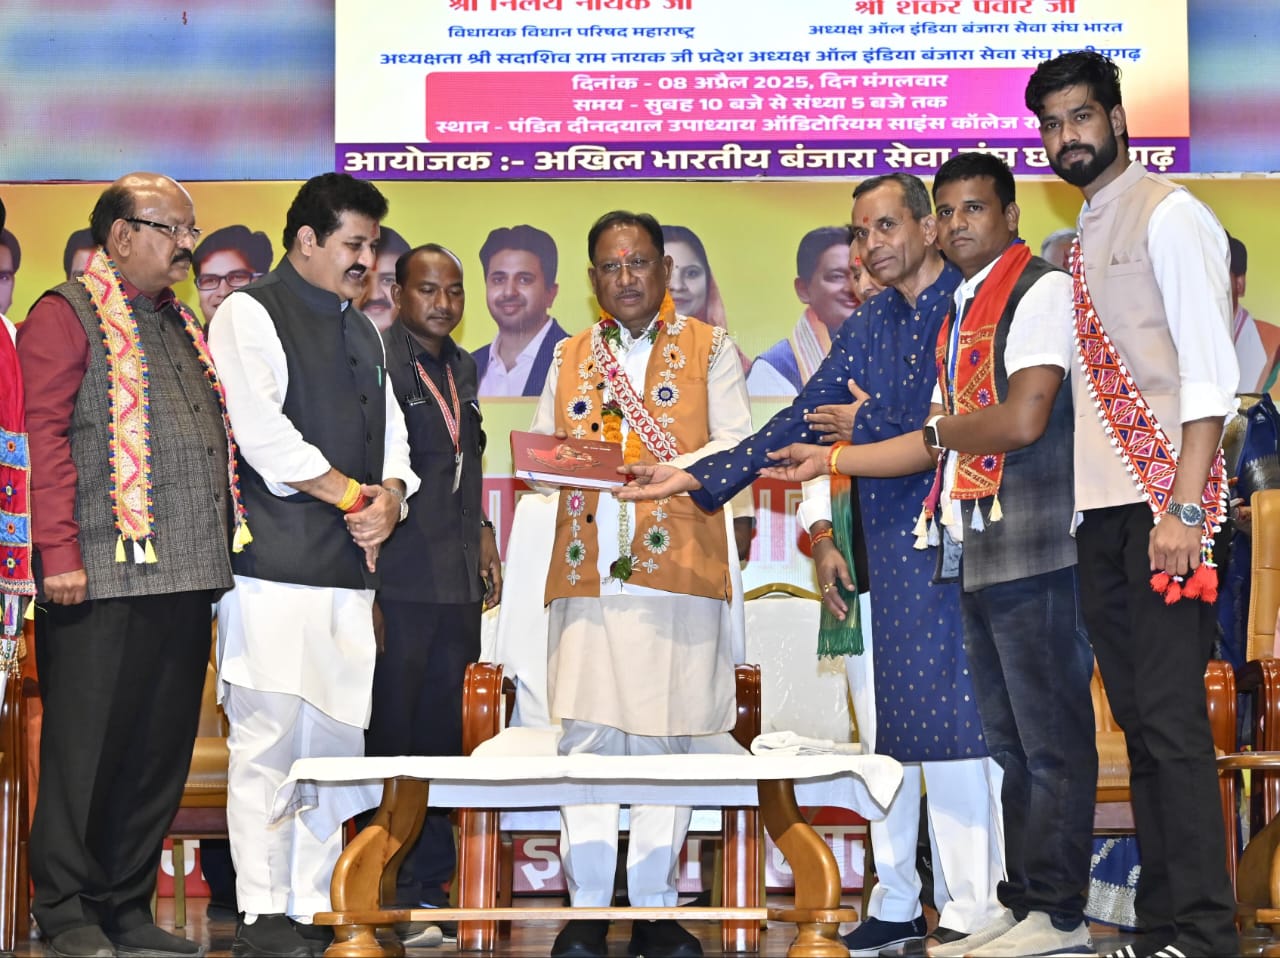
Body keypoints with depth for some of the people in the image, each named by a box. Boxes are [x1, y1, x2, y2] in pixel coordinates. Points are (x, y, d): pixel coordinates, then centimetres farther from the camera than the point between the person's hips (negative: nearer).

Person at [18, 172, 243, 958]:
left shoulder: (182, 325, 21)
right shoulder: (67, 315, -2)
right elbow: (44, 435, -10)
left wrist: (219, 549, 15)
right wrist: (59, 551, -18)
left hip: (185, 578, 7)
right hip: (104, 576, -7)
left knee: (162, 748, 9)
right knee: (87, 745, 0)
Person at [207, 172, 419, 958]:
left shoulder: (363, 330, 23)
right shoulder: (251, 312, -1)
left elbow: (391, 431, 20)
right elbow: (261, 431, -12)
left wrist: (390, 496, -2)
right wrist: (354, 495, -7)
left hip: (352, 569, 8)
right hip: (278, 565, -7)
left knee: (337, 742, 6)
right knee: (270, 740, -7)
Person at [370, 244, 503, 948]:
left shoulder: (461, 367, 16)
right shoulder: (377, 362, -9)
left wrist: (482, 534, 19)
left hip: (458, 579, 7)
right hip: (399, 580, -7)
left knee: (442, 735, 10)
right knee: (389, 736, -1)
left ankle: (427, 885, 19)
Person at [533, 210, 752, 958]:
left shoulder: (709, 348, 10)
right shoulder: (571, 357, 20)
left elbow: (736, 445, 0)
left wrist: (674, 471, -18)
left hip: (678, 566, -2)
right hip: (588, 569, 3)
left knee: (667, 736, -2)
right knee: (586, 735, -3)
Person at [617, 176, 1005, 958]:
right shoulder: (865, 327, 16)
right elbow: (801, 423, 13)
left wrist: (870, 425, -4)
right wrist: (699, 477, 5)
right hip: (881, 555, 7)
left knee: (948, 725, -7)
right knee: (883, 731, 9)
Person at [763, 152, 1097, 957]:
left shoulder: (1041, 288, -6)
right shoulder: (962, 314, 21)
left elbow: (1023, 419, -19)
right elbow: (938, 446, 23)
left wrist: (944, 429, -1)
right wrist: (826, 460, 22)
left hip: (1038, 553, -9)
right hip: (980, 555, 9)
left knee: (1051, 737, -5)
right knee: (1011, 741, 12)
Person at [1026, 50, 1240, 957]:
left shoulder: (1169, 216, -3)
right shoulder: (1081, 238, 19)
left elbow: (1211, 372, -11)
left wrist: (1181, 509, -19)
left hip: (1162, 505, -8)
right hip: (1101, 511, 8)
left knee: (1173, 721, -9)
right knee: (1139, 722, 9)